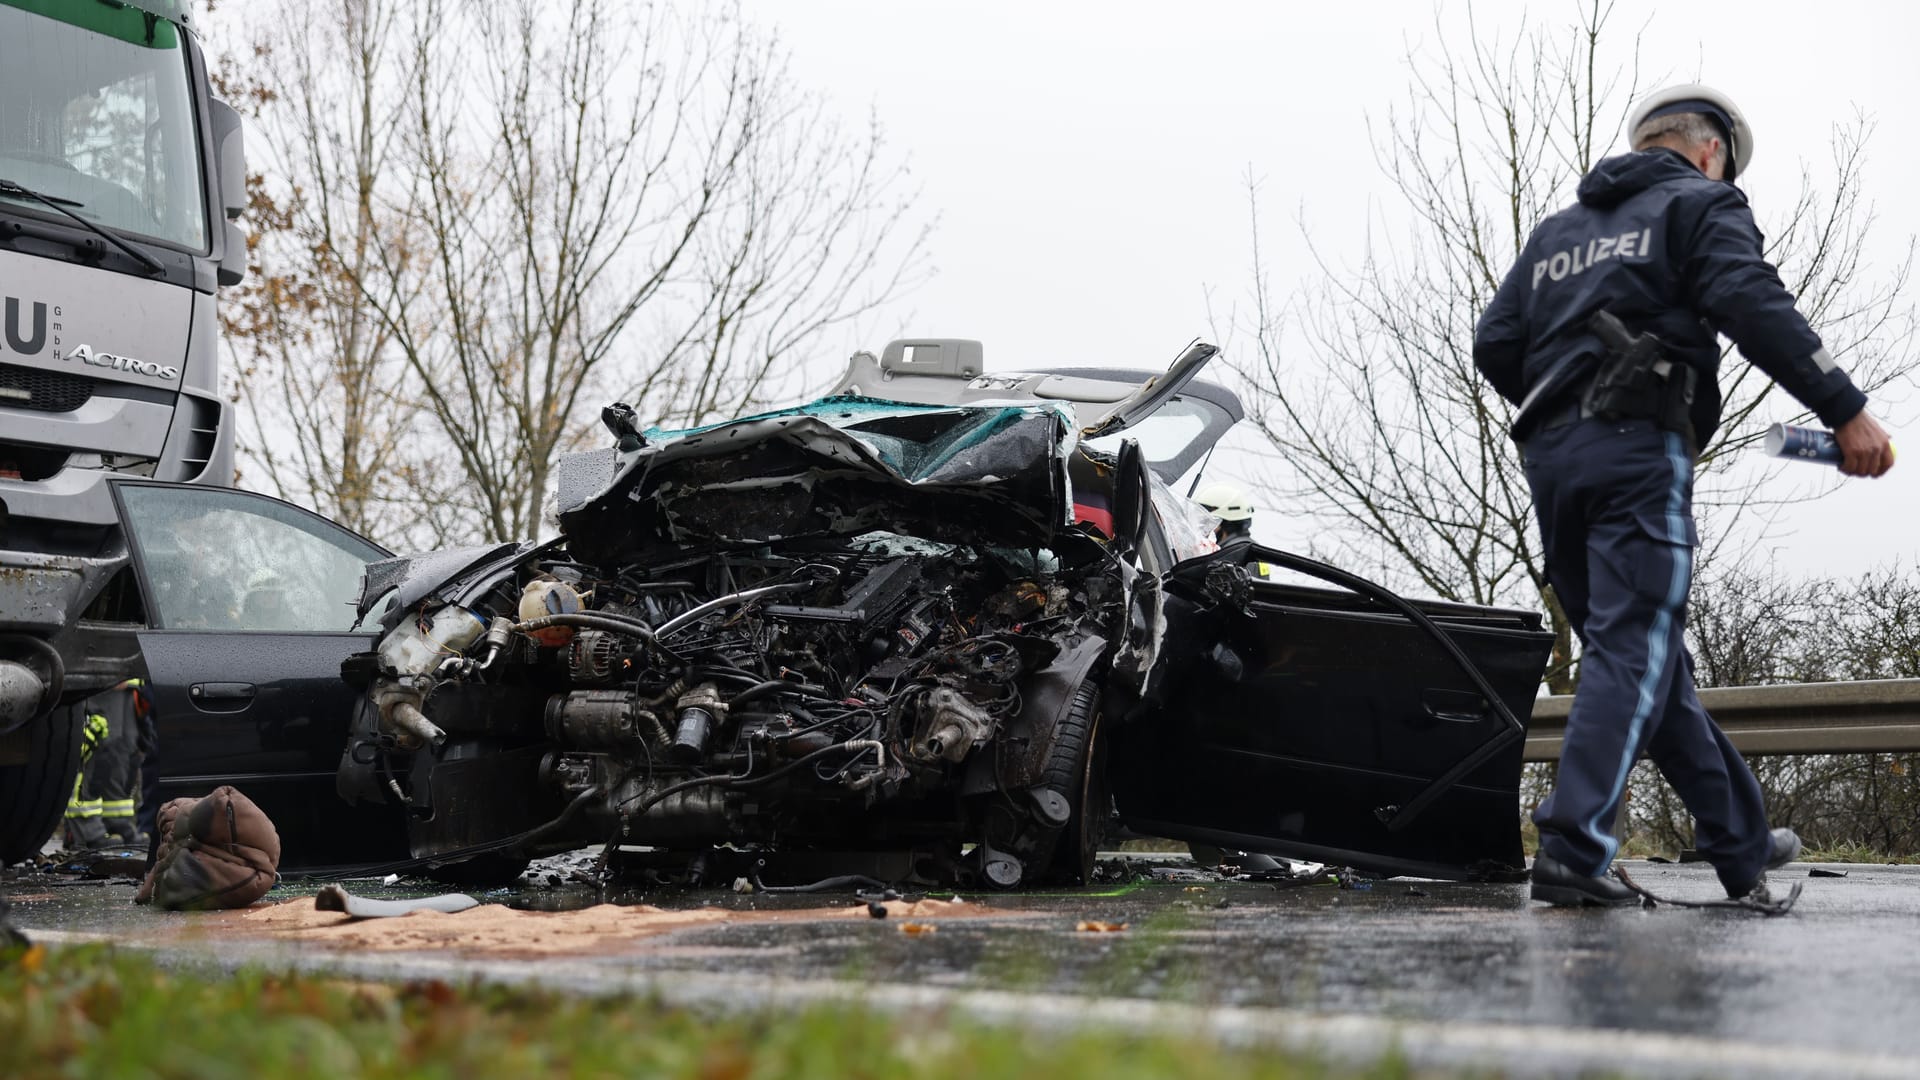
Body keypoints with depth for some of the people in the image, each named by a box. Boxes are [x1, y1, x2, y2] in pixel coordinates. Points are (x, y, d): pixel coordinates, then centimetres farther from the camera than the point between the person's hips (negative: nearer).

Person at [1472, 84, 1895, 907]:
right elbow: (1753, 306, -10)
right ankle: (1572, 849, -24)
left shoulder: (1556, 233, 26)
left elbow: (1494, 343, 17)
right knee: (1633, 650, -11)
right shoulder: (1701, 205, 8)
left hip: (1550, 458, 7)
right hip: (1638, 451, -6)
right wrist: (1845, 411, -14)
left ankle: (1742, 846, 19)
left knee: (1652, 657, 11)